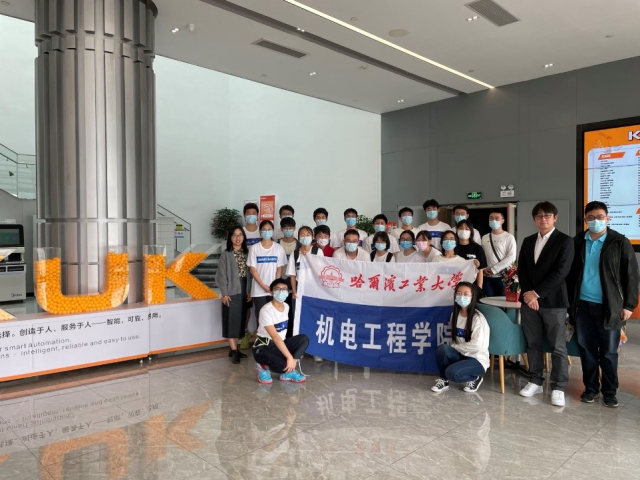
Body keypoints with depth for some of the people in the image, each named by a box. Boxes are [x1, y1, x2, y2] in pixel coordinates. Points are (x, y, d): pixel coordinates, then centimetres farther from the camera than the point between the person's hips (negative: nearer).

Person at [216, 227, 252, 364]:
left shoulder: (247, 253, 8)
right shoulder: (226, 255, -3)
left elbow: (250, 273, 6)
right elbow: (221, 275, -6)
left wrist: (249, 291, 1)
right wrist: (224, 293, -12)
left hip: (243, 291, 4)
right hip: (231, 292, -4)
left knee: (240, 321, 9)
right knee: (231, 321, -3)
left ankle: (234, 349, 19)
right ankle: (234, 351, 1)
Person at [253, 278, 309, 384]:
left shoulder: (286, 307, 3)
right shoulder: (266, 310, -21)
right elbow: (275, 337, -30)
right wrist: (289, 357, -35)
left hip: (279, 344, 8)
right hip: (263, 348, -8)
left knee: (303, 339, -13)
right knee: (284, 365, -32)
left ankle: (288, 371, -7)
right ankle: (263, 367, 0)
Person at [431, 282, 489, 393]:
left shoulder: (478, 318, -17)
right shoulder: (455, 314, 4)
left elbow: (476, 345, -23)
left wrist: (455, 347, -13)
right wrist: (451, 348, -8)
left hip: (477, 360, -5)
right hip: (461, 355, 6)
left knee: (452, 373, -31)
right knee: (442, 348, -26)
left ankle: (474, 378, 2)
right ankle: (444, 380, -3)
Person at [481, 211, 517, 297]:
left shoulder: (509, 237, -1)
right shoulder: (485, 238, 13)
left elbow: (511, 257, -10)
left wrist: (493, 269, -12)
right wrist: (484, 269, -6)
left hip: (503, 277, -4)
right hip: (487, 277, 4)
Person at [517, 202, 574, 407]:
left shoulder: (565, 241, -4)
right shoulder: (528, 241, 13)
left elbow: (561, 272, -13)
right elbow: (521, 269, 9)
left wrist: (537, 293, -15)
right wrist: (528, 293, -7)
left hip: (553, 301, -5)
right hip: (529, 300, 5)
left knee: (558, 347, 2)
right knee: (533, 344, 11)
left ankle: (558, 388, 12)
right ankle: (536, 381, 23)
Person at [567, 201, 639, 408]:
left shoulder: (620, 242, -3)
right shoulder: (577, 242, 5)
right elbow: (570, 273, 9)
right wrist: (569, 301, 5)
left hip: (608, 306, -2)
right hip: (582, 305, 3)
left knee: (609, 352, 7)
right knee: (587, 349, 10)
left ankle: (610, 391, 21)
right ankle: (591, 387, 24)